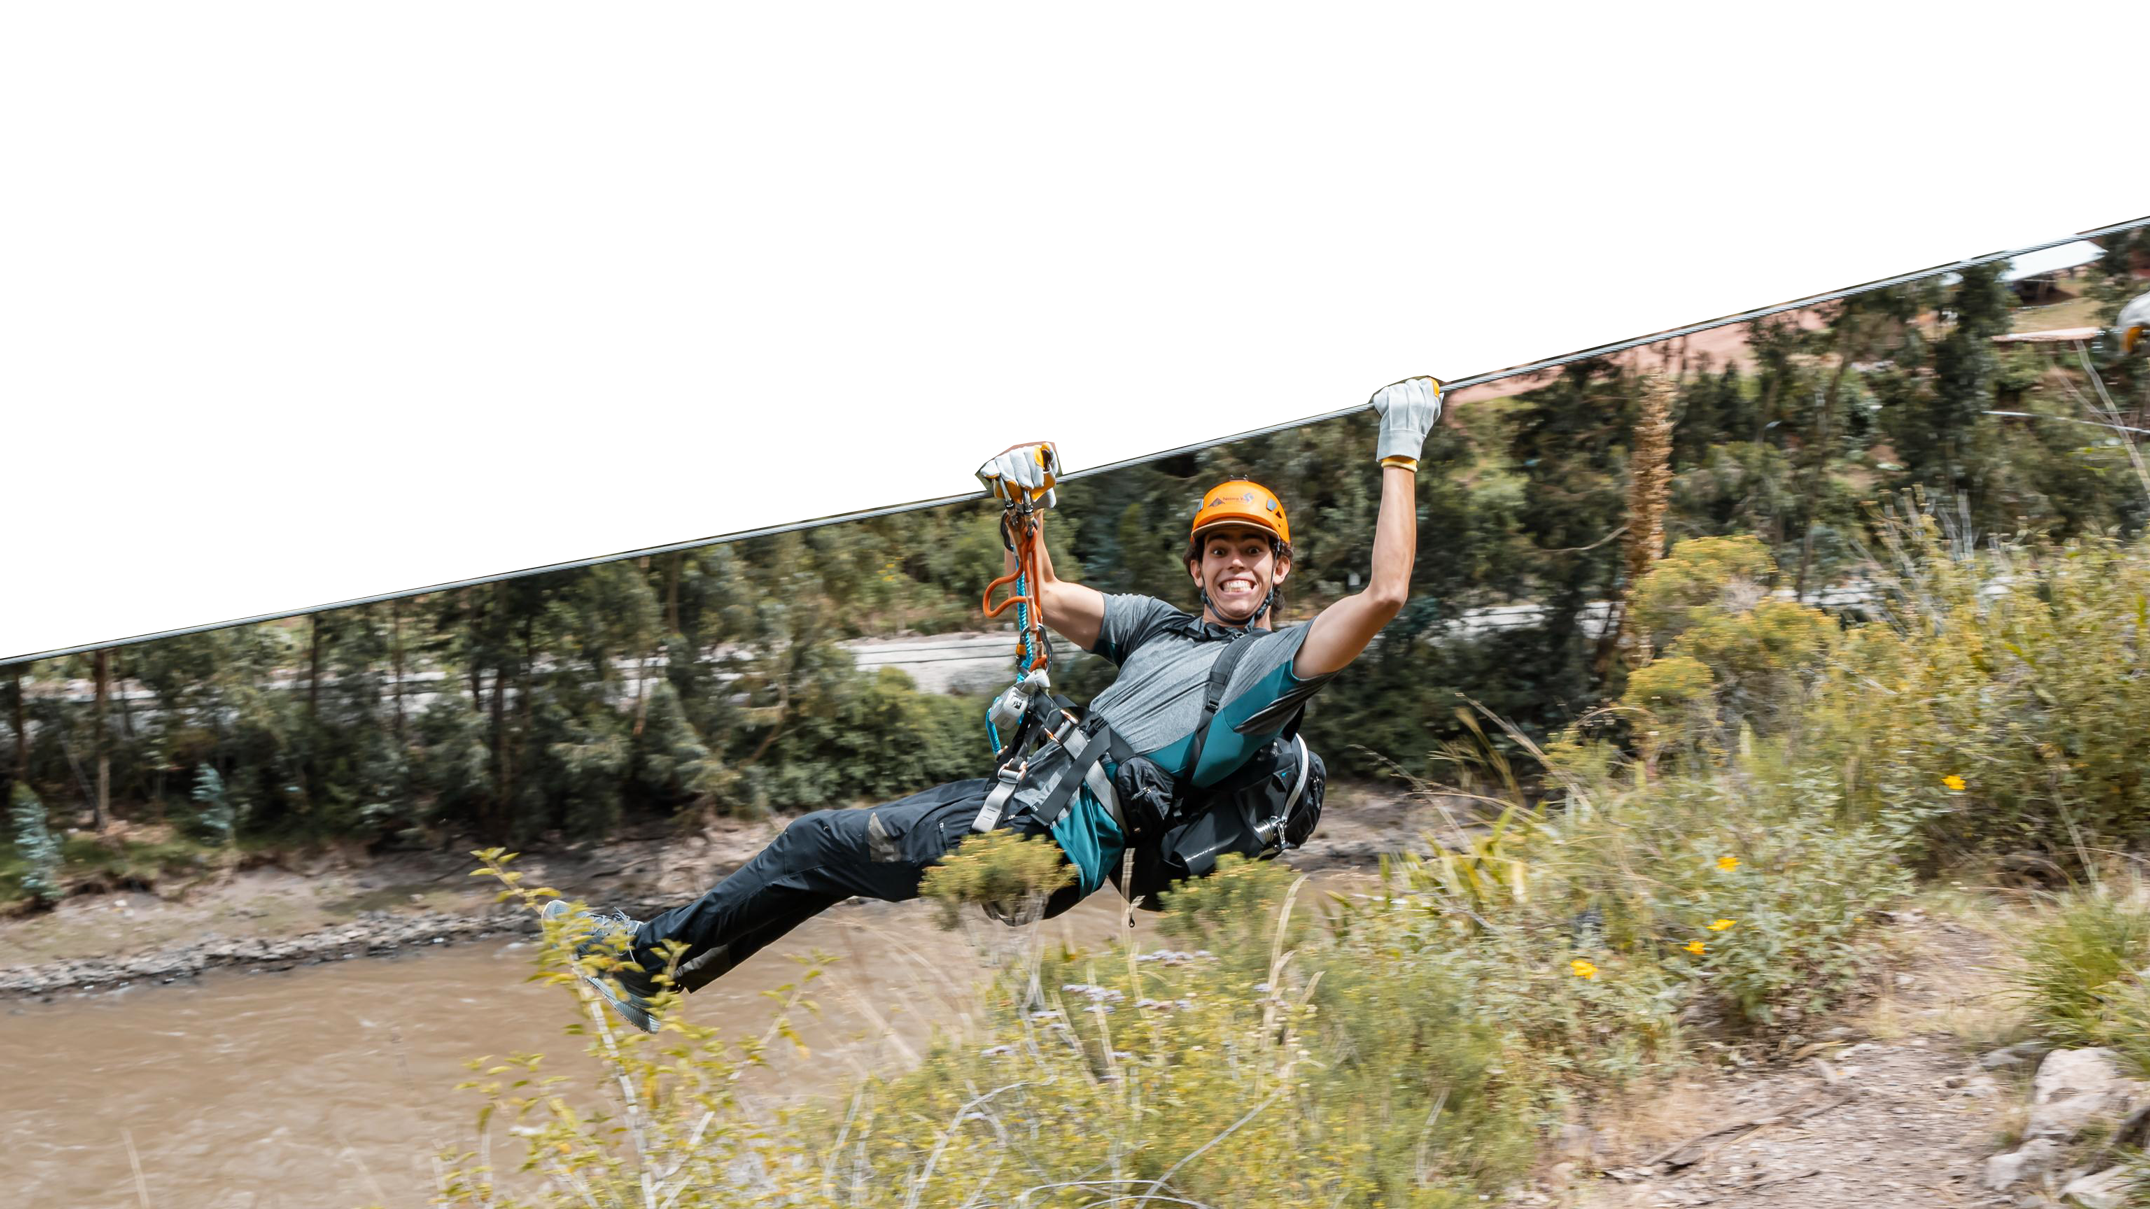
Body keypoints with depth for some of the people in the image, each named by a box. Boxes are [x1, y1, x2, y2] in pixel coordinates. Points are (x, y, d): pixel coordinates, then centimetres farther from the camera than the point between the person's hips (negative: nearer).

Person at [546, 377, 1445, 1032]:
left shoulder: (1279, 659, -2)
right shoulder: (1158, 624, 19)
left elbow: (1384, 593, -17)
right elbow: (1042, 598, 26)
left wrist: (1400, 458, -14)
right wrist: (1029, 503, 10)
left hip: (1057, 841, -7)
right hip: (1020, 794, 7)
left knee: (816, 845, -4)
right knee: (825, 847, 8)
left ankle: (649, 953, 11)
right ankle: (654, 976, 19)